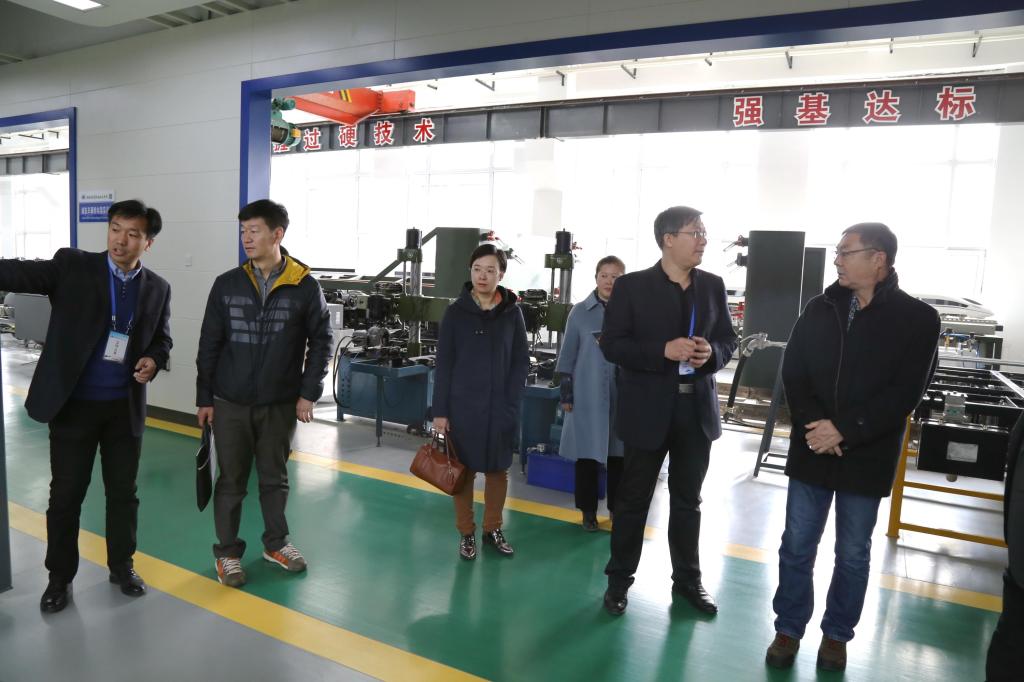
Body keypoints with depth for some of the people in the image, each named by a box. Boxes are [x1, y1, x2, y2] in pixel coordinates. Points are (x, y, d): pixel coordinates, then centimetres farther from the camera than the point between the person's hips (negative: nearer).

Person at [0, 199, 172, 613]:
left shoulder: (157, 288, 3)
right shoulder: (72, 266, -5)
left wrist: (153, 361, -9)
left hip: (125, 407, 2)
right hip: (73, 404, -2)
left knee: (123, 492, 13)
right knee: (65, 495, 10)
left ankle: (122, 566, 31)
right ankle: (60, 577, 27)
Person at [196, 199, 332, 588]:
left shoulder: (305, 287, -7)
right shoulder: (227, 284, -2)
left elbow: (321, 342, -2)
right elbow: (209, 344, 2)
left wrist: (309, 393, -6)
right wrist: (204, 397, 1)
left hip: (280, 405, 0)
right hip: (229, 403, 1)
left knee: (275, 478, 15)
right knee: (231, 481, 10)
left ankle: (276, 543, 33)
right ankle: (227, 552, 26)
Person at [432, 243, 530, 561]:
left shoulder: (512, 312, 0)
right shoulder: (456, 311, -3)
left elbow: (521, 361, 3)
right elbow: (444, 364, -3)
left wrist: (510, 402, -7)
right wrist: (440, 410, -6)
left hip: (500, 407, 2)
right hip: (462, 405, -1)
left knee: (498, 469, 11)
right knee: (463, 470, 7)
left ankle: (493, 529, 28)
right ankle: (466, 533, 22)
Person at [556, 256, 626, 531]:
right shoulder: (580, 312, 1)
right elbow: (568, 355, 4)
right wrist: (566, 393, 0)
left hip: (623, 396, 1)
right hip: (587, 396, 0)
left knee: (618, 454, 8)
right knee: (587, 453, 5)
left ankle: (617, 507, 24)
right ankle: (588, 510, 19)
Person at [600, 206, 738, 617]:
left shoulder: (713, 286, 5)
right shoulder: (632, 286, -8)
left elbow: (728, 339, 10)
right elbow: (611, 344, -11)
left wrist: (712, 353, -13)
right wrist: (664, 351, -23)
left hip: (697, 408, 4)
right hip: (648, 409, -4)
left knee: (688, 501, 17)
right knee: (633, 500, 9)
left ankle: (687, 579, 33)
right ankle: (619, 579, 25)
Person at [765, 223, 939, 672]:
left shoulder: (917, 319, -6)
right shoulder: (819, 308, 3)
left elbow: (906, 393, -13)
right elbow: (792, 373, 0)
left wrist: (844, 430, -20)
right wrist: (813, 425, -14)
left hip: (867, 456, -2)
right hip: (811, 448, 2)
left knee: (853, 554, 12)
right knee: (796, 547, 9)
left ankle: (837, 634, 31)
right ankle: (788, 629, 26)